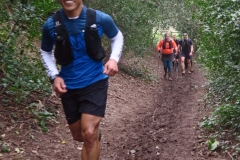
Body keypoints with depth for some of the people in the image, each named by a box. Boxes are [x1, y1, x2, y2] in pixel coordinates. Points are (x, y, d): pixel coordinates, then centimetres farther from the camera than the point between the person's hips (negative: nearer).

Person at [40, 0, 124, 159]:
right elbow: (46, 52, 10)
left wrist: (114, 59, -9)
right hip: (68, 86, 3)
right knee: (79, 135, 15)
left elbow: (117, 37, 9)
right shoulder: (51, 25, -10)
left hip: (95, 81, -2)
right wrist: (54, 76, -6)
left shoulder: (101, 19, -12)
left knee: (89, 133, -16)